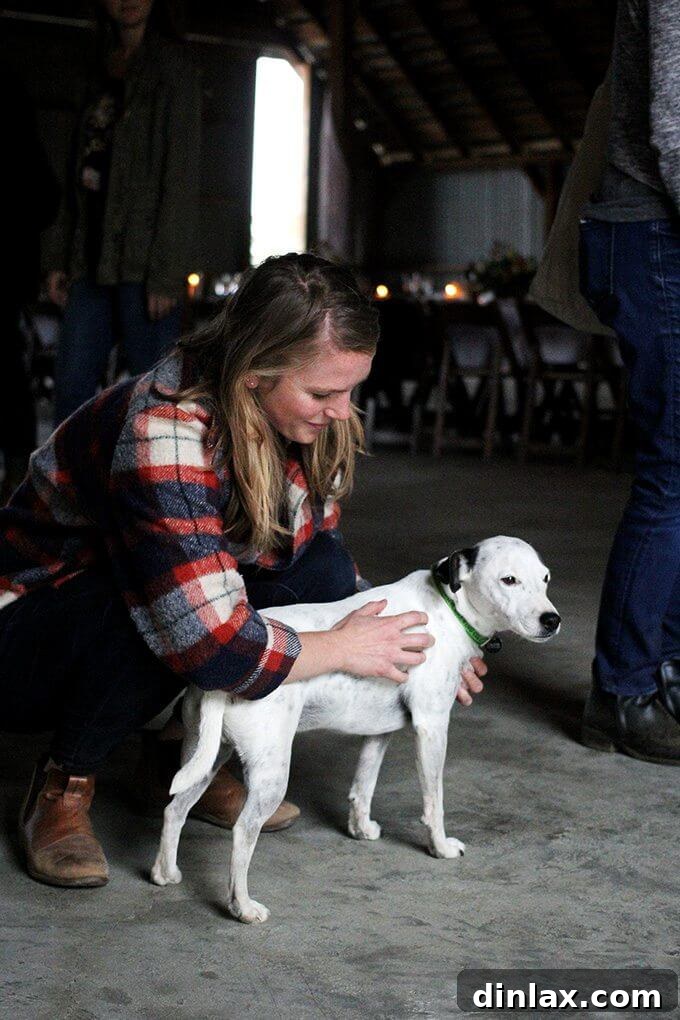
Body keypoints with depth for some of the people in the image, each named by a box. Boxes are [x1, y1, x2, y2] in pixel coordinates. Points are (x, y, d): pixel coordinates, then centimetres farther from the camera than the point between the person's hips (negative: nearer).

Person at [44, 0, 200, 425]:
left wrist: (167, 274, -16)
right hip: (93, 258, 7)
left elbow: (182, 178, -9)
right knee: (72, 384, 5)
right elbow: (78, 174, 18)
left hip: (144, 260, -7)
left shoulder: (172, 69, -2)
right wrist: (59, 257, 12)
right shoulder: (100, 74, 19)